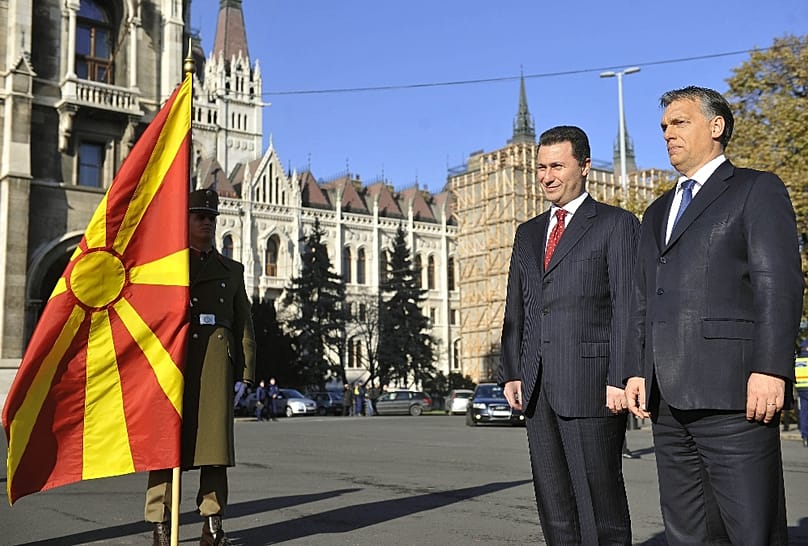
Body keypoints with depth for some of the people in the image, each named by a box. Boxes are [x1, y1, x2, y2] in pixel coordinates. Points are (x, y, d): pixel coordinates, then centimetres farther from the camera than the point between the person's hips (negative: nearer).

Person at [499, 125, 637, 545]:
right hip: (538, 387, 6)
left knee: (599, 499, -2)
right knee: (554, 504, 9)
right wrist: (511, 373, 9)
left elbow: (627, 308, -6)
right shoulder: (528, 233, 20)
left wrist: (620, 379, -14)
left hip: (590, 382, -6)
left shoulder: (616, 224, 2)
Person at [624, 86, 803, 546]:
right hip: (668, 399, 7)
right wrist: (637, 370, 12)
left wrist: (771, 368, -16)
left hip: (732, 393, -7)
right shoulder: (658, 213, 26)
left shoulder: (757, 190, 5)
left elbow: (779, 284, -6)